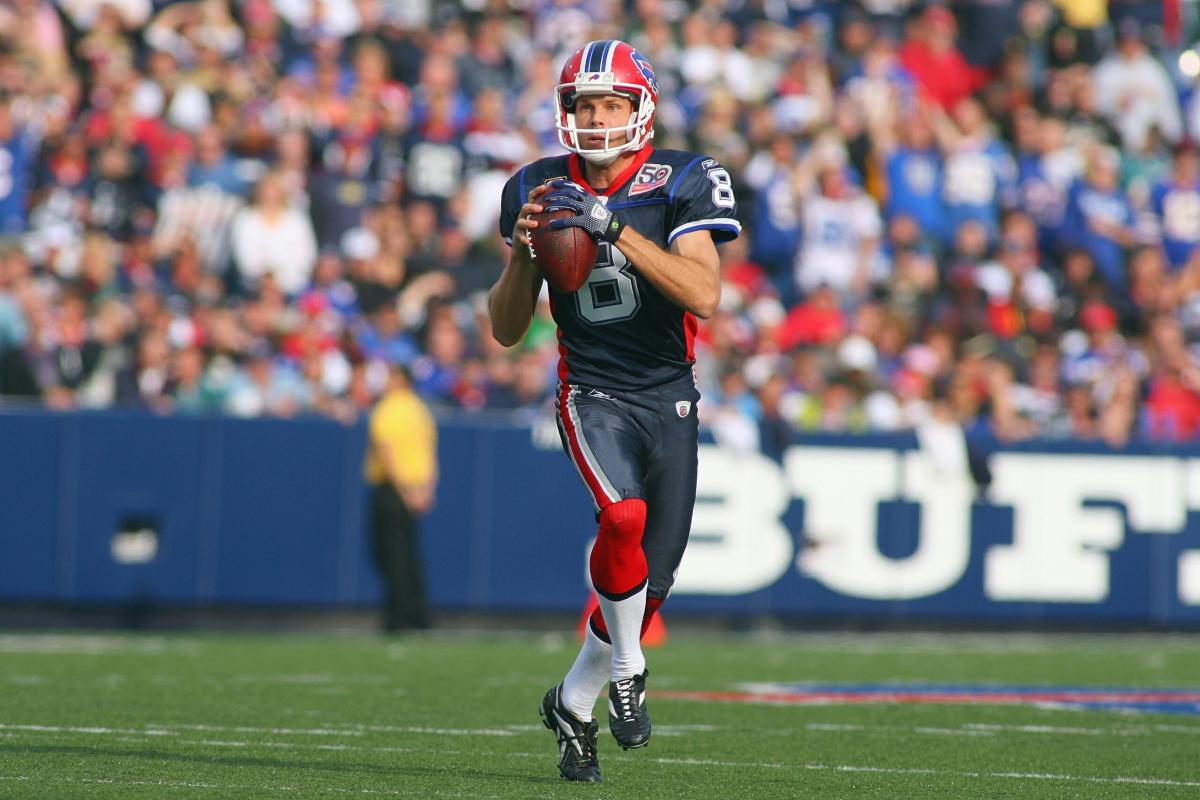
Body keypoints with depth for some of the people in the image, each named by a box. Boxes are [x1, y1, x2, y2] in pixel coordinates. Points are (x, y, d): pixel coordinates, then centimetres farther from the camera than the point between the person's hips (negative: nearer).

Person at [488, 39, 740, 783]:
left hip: (671, 400, 1)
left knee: (652, 577, 4)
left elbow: (705, 295, -21)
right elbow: (507, 330, 6)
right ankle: (627, 669, -9)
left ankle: (575, 700, 29)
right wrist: (526, 252, -12)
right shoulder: (541, 190, 1)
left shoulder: (681, 183, -6)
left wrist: (617, 228, -27)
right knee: (624, 514, -31)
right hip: (594, 393, -1)